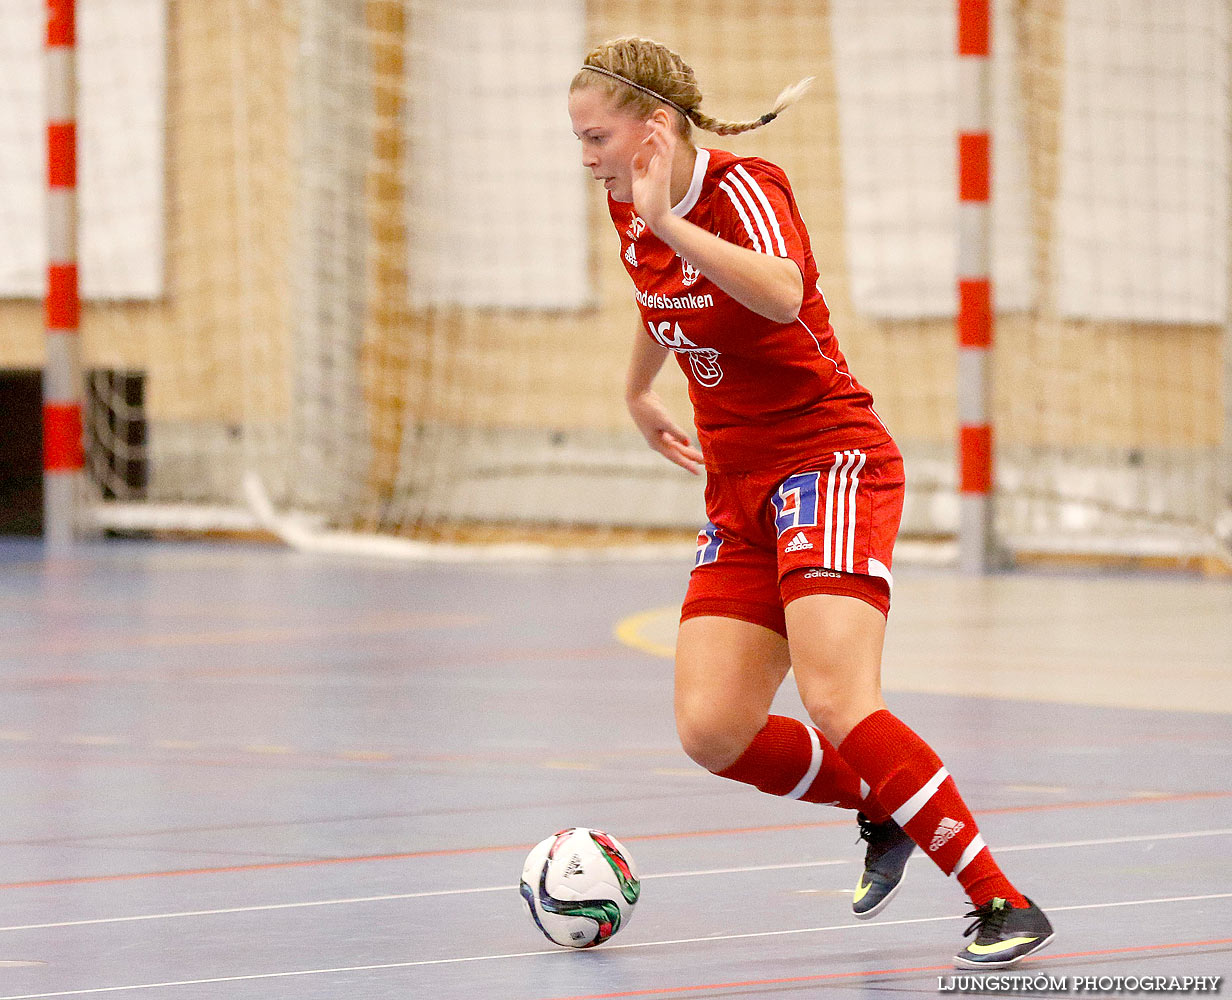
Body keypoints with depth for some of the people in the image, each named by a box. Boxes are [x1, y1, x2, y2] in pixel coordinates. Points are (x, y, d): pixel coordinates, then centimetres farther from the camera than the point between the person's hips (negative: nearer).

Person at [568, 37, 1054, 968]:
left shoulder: (744, 188, -16)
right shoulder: (629, 210, 6)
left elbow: (784, 296, -39)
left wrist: (670, 223, -46)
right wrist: (638, 394, 42)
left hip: (829, 463, -8)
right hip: (740, 493, 8)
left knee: (836, 703, -24)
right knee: (711, 730, -6)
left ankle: (1005, 905, -18)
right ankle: (880, 807, 20)